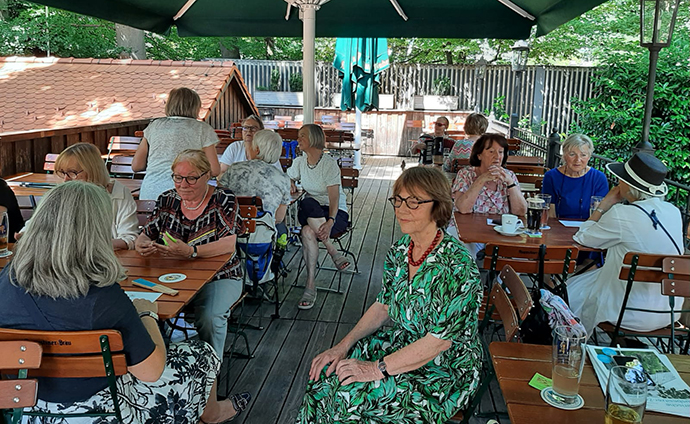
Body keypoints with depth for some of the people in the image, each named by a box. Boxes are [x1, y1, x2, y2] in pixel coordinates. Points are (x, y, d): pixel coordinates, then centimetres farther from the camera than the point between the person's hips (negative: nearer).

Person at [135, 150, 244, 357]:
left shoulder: (223, 199, -7)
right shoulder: (167, 200, 6)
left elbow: (229, 245, -17)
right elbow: (145, 236, 10)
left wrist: (190, 251, -33)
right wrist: (143, 245, -17)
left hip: (219, 277, -3)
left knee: (209, 316, -32)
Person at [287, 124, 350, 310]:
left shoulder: (329, 163, -10)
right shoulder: (299, 162, 8)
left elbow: (334, 198, -19)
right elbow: (286, 180, 26)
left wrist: (330, 221, -35)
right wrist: (290, 185, 1)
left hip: (336, 212, -4)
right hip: (311, 212, 4)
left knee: (308, 231, -34)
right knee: (307, 203, -34)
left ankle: (310, 286, -24)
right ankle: (334, 253, -28)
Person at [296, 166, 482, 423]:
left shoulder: (456, 266, -26)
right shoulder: (400, 250, -2)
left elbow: (439, 342, -25)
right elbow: (383, 307, 6)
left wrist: (376, 369, -23)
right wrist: (344, 345, -6)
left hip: (445, 369, -7)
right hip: (402, 342, 7)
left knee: (351, 395, -21)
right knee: (325, 373, -10)